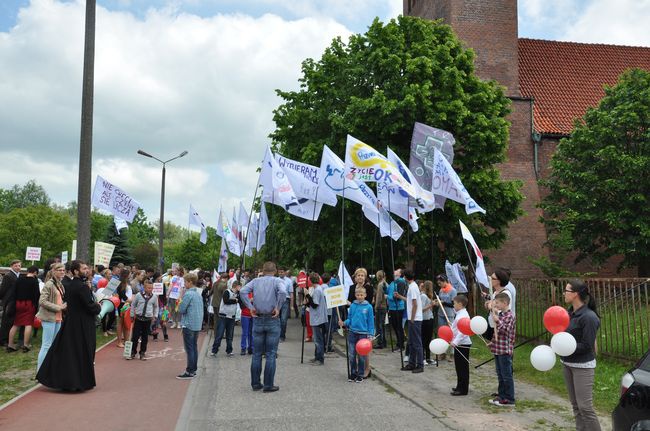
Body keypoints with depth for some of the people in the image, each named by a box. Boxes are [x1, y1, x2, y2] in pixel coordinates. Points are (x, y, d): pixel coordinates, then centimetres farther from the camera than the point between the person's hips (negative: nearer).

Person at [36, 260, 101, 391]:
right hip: (82, 325, -8)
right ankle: (81, 382, 12)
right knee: (82, 354, 4)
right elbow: (90, 306, -22)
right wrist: (98, 307, 0)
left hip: (69, 322, 8)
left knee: (64, 352, 15)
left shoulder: (69, 285, 6)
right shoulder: (83, 286, -20)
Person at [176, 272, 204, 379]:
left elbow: (181, 310, -15)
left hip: (189, 325, -8)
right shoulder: (198, 294, 12)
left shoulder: (188, 294, -15)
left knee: (189, 348, -4)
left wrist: (180, 300, 1)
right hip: (197, 325, 8)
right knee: (194, 347, 13)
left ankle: (189, 372, 0)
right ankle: (193, 369, 20)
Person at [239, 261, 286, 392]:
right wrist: (278, 308, -14)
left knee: (256, 354, 11)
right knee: (271, 355, 4)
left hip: (258, 320, 3)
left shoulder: (255, 281, 7)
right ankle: (268, 385, 7)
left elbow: (242, 291, -8)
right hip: (272, 321, -3)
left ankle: (255, 383, 17)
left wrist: (250, 307, -5)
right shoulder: (277, 281, -2)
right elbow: (283, 292, -23)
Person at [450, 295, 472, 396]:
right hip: (460, 344, 10)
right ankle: (460, 386, 29)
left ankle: (463, 389, 6)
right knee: (459, 366, 18)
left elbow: (462, 332, -28)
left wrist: (455, 342, -30)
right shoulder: (461, 314, 13)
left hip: (463, 344, -10)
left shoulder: (462, 315, -20)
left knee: (462, 367, -2)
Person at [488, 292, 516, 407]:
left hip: (505, 350, -9)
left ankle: (509, 400, 8)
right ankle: (501, 396, 25)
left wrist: (495, 317, -31)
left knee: (507, 375, 0)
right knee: (500, 375, 16)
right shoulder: (500, 314, 12)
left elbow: (503, 329, -29)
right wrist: (493, 342, 15)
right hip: (498, 349, 9)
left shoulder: (509, 316, -15)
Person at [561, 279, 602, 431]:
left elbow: (587, 346, -19)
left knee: (585, 407, -5)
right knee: (575, 405, 13)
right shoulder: (571, 312, 6)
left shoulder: (588, 317, -18)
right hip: (567, 363, 8)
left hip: (582, 366, -8)